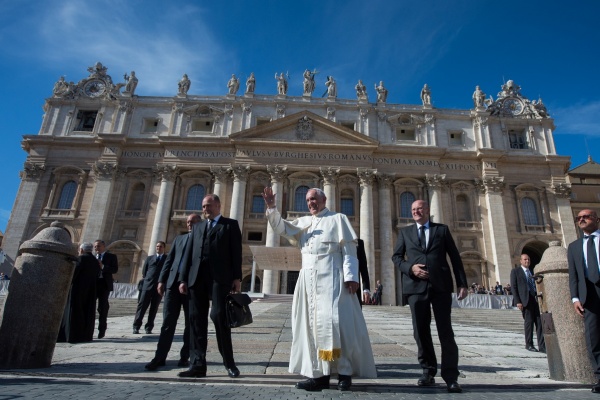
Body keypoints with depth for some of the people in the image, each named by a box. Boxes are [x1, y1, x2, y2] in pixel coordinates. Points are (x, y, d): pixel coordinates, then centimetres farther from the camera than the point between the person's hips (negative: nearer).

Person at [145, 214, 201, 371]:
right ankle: (160, 357, 8)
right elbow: (169, 260, 14)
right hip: (173, 283, 3)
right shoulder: (179, 239, 19)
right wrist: (161, 280, 3)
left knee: (190, 324, 4)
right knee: (167, 322, 3)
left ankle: (185, 356, 12)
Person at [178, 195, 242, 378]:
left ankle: (229, 363, 5)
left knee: (219, 316, -9)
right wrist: (183, 278, 8)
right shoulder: (197, 227, 24)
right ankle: (198, 365, 7)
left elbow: (236, 251, 1)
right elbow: (188, 254, 17)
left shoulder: (230, 225, 10)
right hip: (197, 277, 5)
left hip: (219, 277, -5)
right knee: (196, 319, 2)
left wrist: (237, 277, -8)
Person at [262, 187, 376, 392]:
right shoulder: (303, 222, 20)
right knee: (311, 324, 3)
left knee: (335, 321, -9)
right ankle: (319, 373, 9)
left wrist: (351, 276, -13)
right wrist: (271, 208, -7)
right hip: (308, 280, 5)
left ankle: (344, 371, 3)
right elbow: (282, 228, 9)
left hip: (331, 278, -5)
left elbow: (349, 250, -2)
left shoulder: (338, 219, 6)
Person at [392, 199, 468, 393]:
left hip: (441, 285, -1)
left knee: (445, 331, 0)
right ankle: (428, 371, 19)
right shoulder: (405, 232, 15)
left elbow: (455, 257, 9)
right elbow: (396, 257, 10)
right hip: (416, 286, 2)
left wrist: (462, 283, 2)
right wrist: (410, 267, -10)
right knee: (421, 331, 6)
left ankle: (451, 377, 6)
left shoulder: (442, 229, 12)